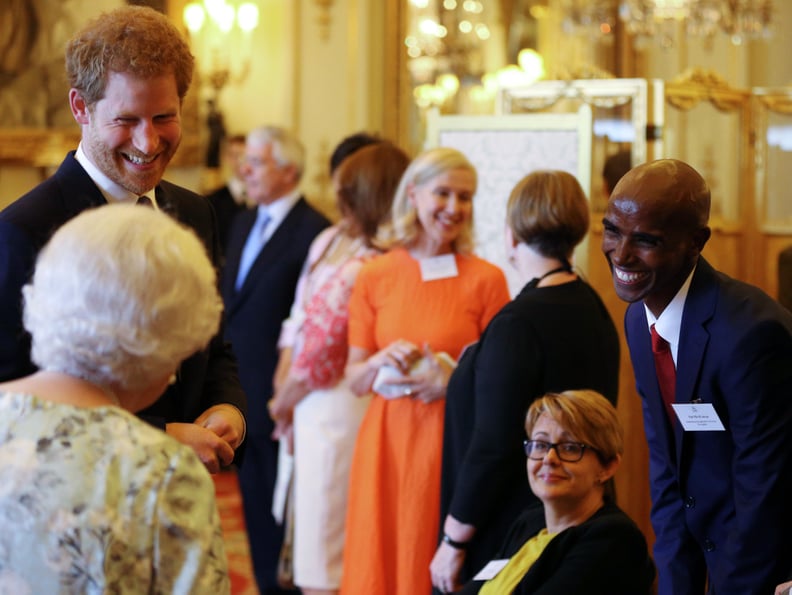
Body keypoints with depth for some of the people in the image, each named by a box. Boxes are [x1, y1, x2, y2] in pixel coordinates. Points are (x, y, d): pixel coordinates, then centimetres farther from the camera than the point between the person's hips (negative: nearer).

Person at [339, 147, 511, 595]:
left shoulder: (486, 279, -1)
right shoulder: (375, 277, 5)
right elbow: (355, 380, 10)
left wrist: (453, 382, -13)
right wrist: (383, 361, -10)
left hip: (453, 444, -2)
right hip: (387, 441, 2)